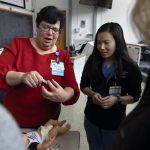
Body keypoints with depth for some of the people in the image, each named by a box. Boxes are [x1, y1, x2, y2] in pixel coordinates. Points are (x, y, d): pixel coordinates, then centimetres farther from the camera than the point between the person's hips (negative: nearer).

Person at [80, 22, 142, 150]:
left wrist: (117, 99, -22)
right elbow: (84, 85, 2)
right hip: (91, 118, 2)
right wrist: (92, 94, -18)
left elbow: (135, 95, -5)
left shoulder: (131, 67, -15)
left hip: (115, 122, -2)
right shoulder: (92, 61, -8)